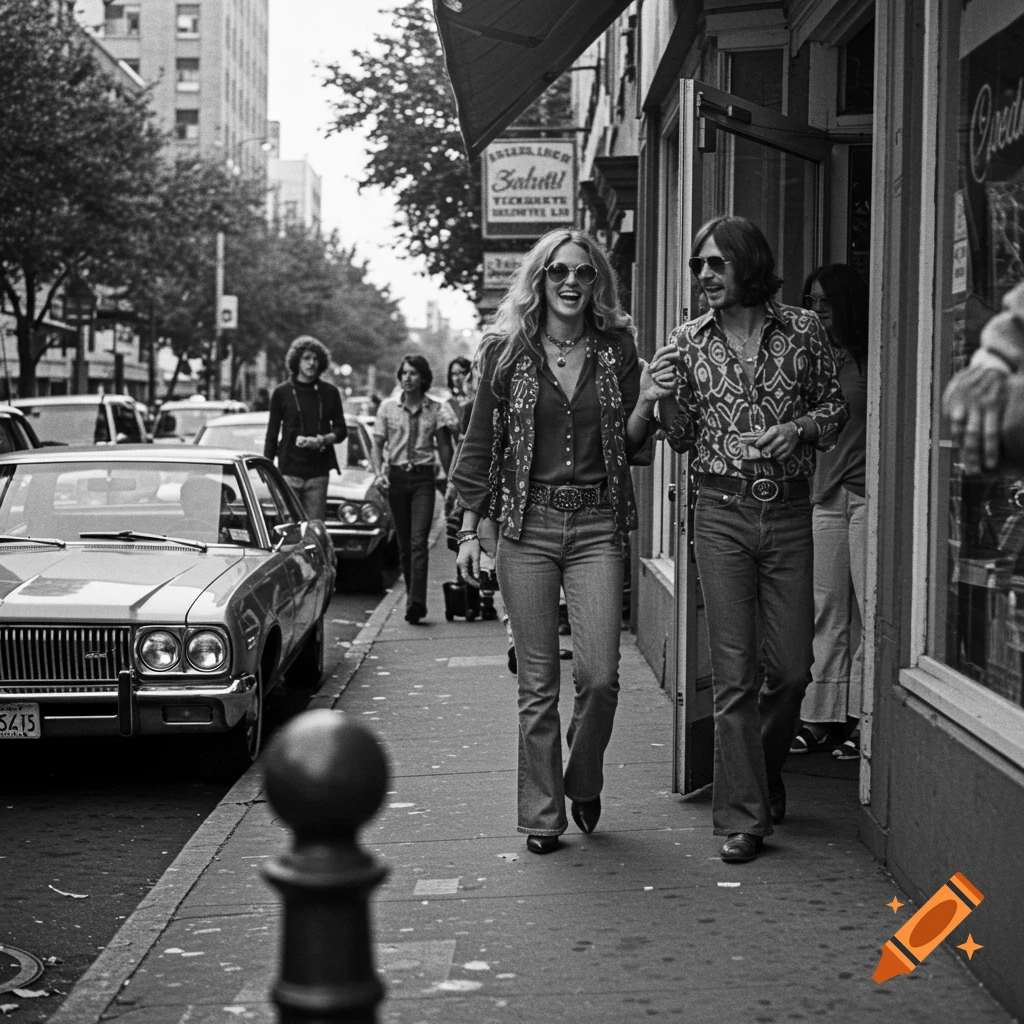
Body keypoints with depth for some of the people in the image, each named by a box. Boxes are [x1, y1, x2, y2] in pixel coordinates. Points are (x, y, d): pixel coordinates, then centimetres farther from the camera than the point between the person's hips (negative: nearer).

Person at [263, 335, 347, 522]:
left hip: (318, 473, 1)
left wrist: (322, 440, -10)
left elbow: (341, 431, 11)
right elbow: (272, 434, 8)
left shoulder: (330, 393, 8)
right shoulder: (282, 393, 5)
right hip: (289, 472, -1)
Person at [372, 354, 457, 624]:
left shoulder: (436, 409, 2)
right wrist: (380, 471, -8)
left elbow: (443, 446, 9)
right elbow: (378, 443, 8)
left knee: (419, 541, -14)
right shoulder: (388, 407, 5)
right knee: (404, 542, 7)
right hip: (397, 476, 2)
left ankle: (416, 602, -22)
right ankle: (412, 596, 17)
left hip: (423, 477, -2)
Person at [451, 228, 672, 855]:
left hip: (597, 526, 1)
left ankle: (584, 782, 20)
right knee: (538, 682, 3)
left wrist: (646, 403, -10)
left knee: (600, 675, -8)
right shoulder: (508, 351, 3)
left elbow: (628, 447, 10)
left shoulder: (617, 349, 6)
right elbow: (481, 444, 7)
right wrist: (470, 529, 4)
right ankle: (542, 815, 15)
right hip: (528, 526, 0)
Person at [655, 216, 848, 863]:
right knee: (735, 674, -3)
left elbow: (837, 405, 11)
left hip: (789, 516, 1)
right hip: (722, 513, -1)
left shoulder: (803, 331, 3)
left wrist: (800, 427, -8)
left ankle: (766, 774, 32)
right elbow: (682, 439, 8)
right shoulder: (690, 342, 4)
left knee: (792, 668, 5)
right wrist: (666, 393, -10)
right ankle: (743, 816, 3)